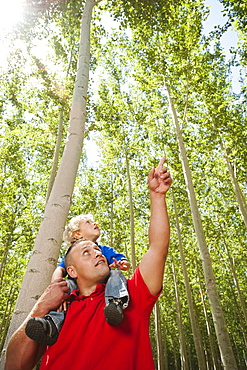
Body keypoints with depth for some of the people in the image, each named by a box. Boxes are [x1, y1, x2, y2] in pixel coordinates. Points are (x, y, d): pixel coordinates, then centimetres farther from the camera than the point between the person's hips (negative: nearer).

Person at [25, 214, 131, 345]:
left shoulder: (106, 250, 14)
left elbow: (126, 263, 0)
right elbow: (59, 271, -8)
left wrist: (122, 264, -27)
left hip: (102, 289, 0)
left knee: (116, 275, -24)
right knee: (67, 284, -25)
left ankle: (115, 304, -50)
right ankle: (52, 323, -42)